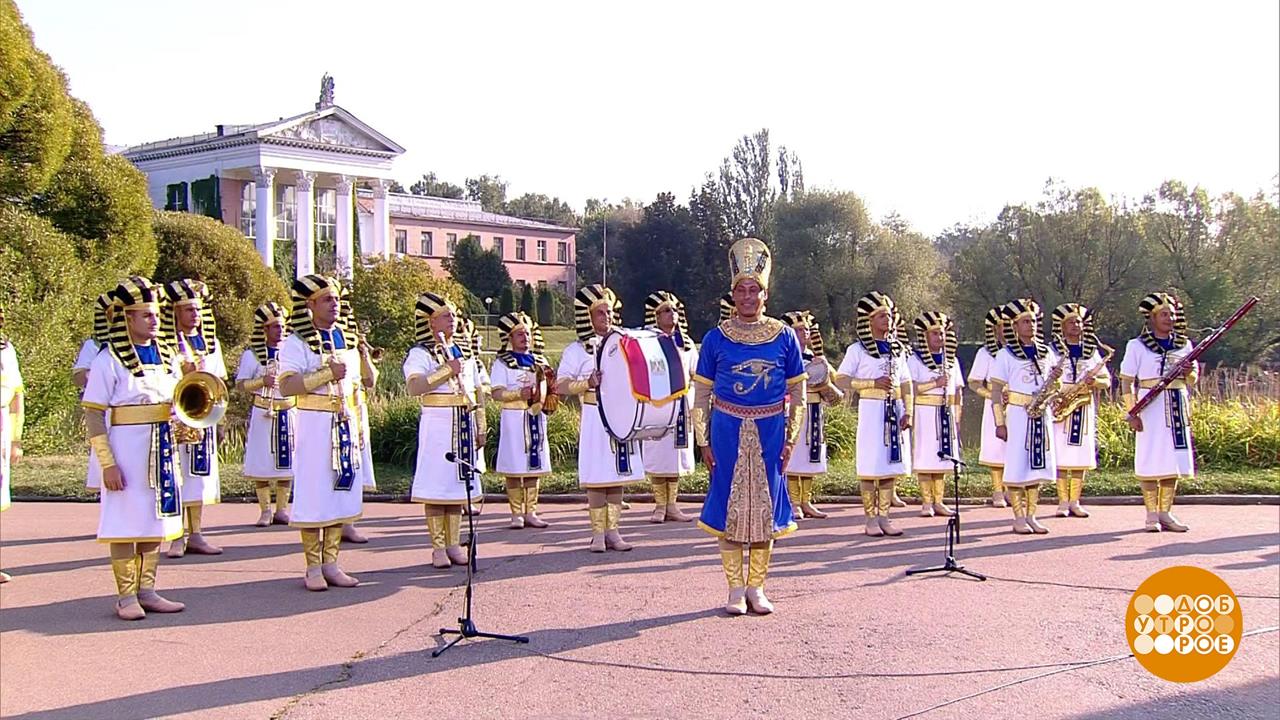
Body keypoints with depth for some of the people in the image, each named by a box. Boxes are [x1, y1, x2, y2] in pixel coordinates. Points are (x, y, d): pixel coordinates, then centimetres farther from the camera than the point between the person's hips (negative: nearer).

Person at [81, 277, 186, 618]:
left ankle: (147, 590, 20)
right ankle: (126, 596, 9)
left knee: (154, 519, 11)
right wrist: (107, 463, -16)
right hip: (127, 451, -6)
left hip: (161, 450, 6)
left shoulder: (165, 354, 10)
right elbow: (93, 414, -11)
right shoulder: (109, 359, -9)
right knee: (126, 522, 0)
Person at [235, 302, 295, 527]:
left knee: (286, 463, 4)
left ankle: (282, 509, 12)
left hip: (288, 413, 3)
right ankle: (265, 510, 7)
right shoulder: (252, 354, -1)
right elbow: (240, 384, -4)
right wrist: (262, 382, -19)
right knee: (262, 464, -2)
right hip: (262, 413, -3)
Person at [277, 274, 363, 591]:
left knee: (343, 491, 5)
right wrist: (327, 374, -21)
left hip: (345, 425, 6)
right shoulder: (296, 343, -5)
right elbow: (286, 386, -18)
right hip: (314, 426, -6)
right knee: (314, 495, -3)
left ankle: (331, 563, 12)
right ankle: (313, 567, 5)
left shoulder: (346, 340, 14)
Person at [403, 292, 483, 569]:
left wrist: (480, 428, 16)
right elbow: (413, 387, -22)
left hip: (463, 424, 6)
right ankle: (438, 547, 3)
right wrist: (447, 371, -24)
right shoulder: (421, 353, -5)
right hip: (436, 424, -6)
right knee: (436, 486, -3)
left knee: (458, 484, 8)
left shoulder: (463, 350, 16)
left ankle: (454, 544, 15)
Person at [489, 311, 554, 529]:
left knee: (534, 465, 6)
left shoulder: (539, 361, 15)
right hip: (513, 419, -5)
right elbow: (497, 392, -11)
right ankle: (516, 514, 4)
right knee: (514, 467, -3)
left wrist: (551, 385, -3)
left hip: (536, 419, 5)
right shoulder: (502, 363, -1)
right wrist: (519, 394, -25)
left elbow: (548, 388, 20)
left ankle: (530, 512, 12)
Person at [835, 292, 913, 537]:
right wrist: (873, 383, -15)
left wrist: (908, 411, 1)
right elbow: (841, 379, -8)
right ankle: (871, 518, 4)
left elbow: (906, 382, 13)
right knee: (871, 465, -4)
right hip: (871, 409, -5)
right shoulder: (857, 350, -2)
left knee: (892, 464, 5)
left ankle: (884, 516, 14)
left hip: (894, 410, 5)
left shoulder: (897, 348, 13)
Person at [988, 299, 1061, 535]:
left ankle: (1031, 516, 14)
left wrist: (1056, 379, -5)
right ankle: (1019, 518, 4)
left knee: (1037, 466, 7)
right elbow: (996, 391, -4)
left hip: (1042, 416, 5)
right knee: (1017, 466, -4)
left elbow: (1054, 389, 18)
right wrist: (1000, 423, -10)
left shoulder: (1047, 353, 12)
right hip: (1017, 416, -5)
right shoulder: (1006, 355, -3)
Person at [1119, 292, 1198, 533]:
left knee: (1174, 459, 5)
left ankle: (1165, 512, 14)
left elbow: (1192, 380, 16)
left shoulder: (1184, 344, 13)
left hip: (1177, 407, 5)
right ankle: (1152, 514, 5)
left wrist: (1189, 373, -8)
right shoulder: (1137, 346, 0)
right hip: (1150, 407, -5)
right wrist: (1132, 412, -12)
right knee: (1150, 460, -3)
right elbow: (1126, 380, -4)